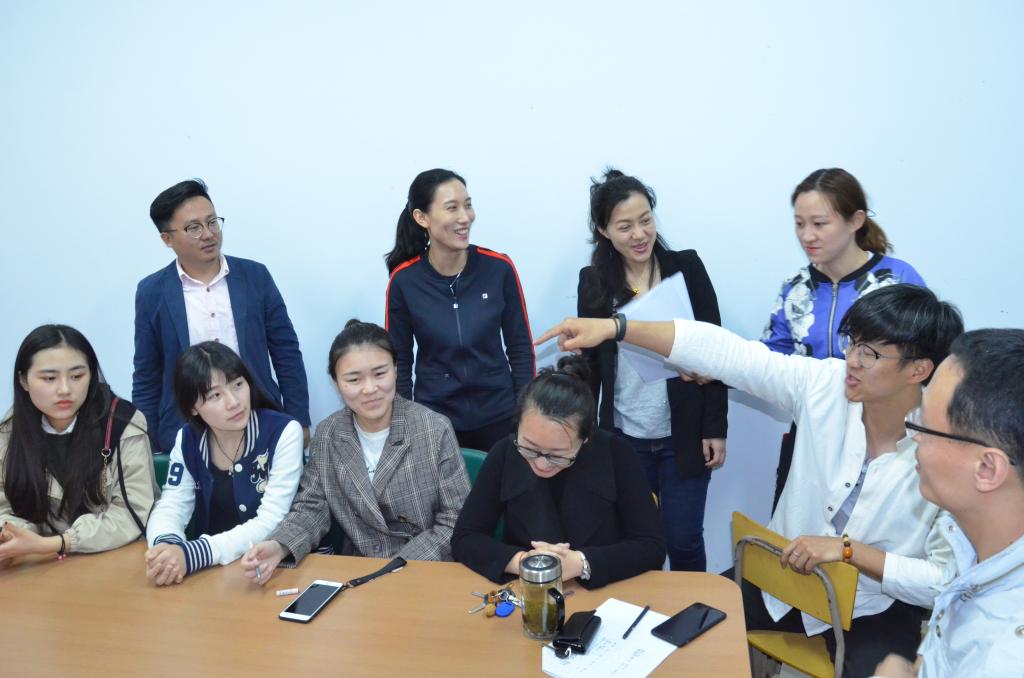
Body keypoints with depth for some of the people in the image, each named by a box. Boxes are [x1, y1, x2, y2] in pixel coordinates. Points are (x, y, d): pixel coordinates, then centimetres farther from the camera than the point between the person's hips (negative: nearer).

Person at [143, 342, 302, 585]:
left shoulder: (284, 432, -12)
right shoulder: (188, 439, 2)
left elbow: (271, 523, -18)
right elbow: (169, 509, -2)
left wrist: (191, 554, -29)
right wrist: (168, 545, -25)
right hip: (212, 571, 4)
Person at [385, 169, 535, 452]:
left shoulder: (499, 268, -10)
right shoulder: (403, 280, -11)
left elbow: (520, 348, -1)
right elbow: (400, 361, 0)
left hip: (498, 417, 1)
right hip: (434, 420, 0)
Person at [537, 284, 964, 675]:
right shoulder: (825, 384, -15)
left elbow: (949, 580, -21)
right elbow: (723, 352, -19)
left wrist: (848, 549, -26)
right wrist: (615, 327, -25)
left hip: (873, 611, -4)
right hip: (782, 575, 4)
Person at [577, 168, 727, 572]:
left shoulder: (687, 267, -4)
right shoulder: (593, 282, 0)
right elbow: (590, 363, 6)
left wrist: (716, 428, -4)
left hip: (683, 436, -1)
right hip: (624, 439, 1)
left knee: (682, 540, 6)